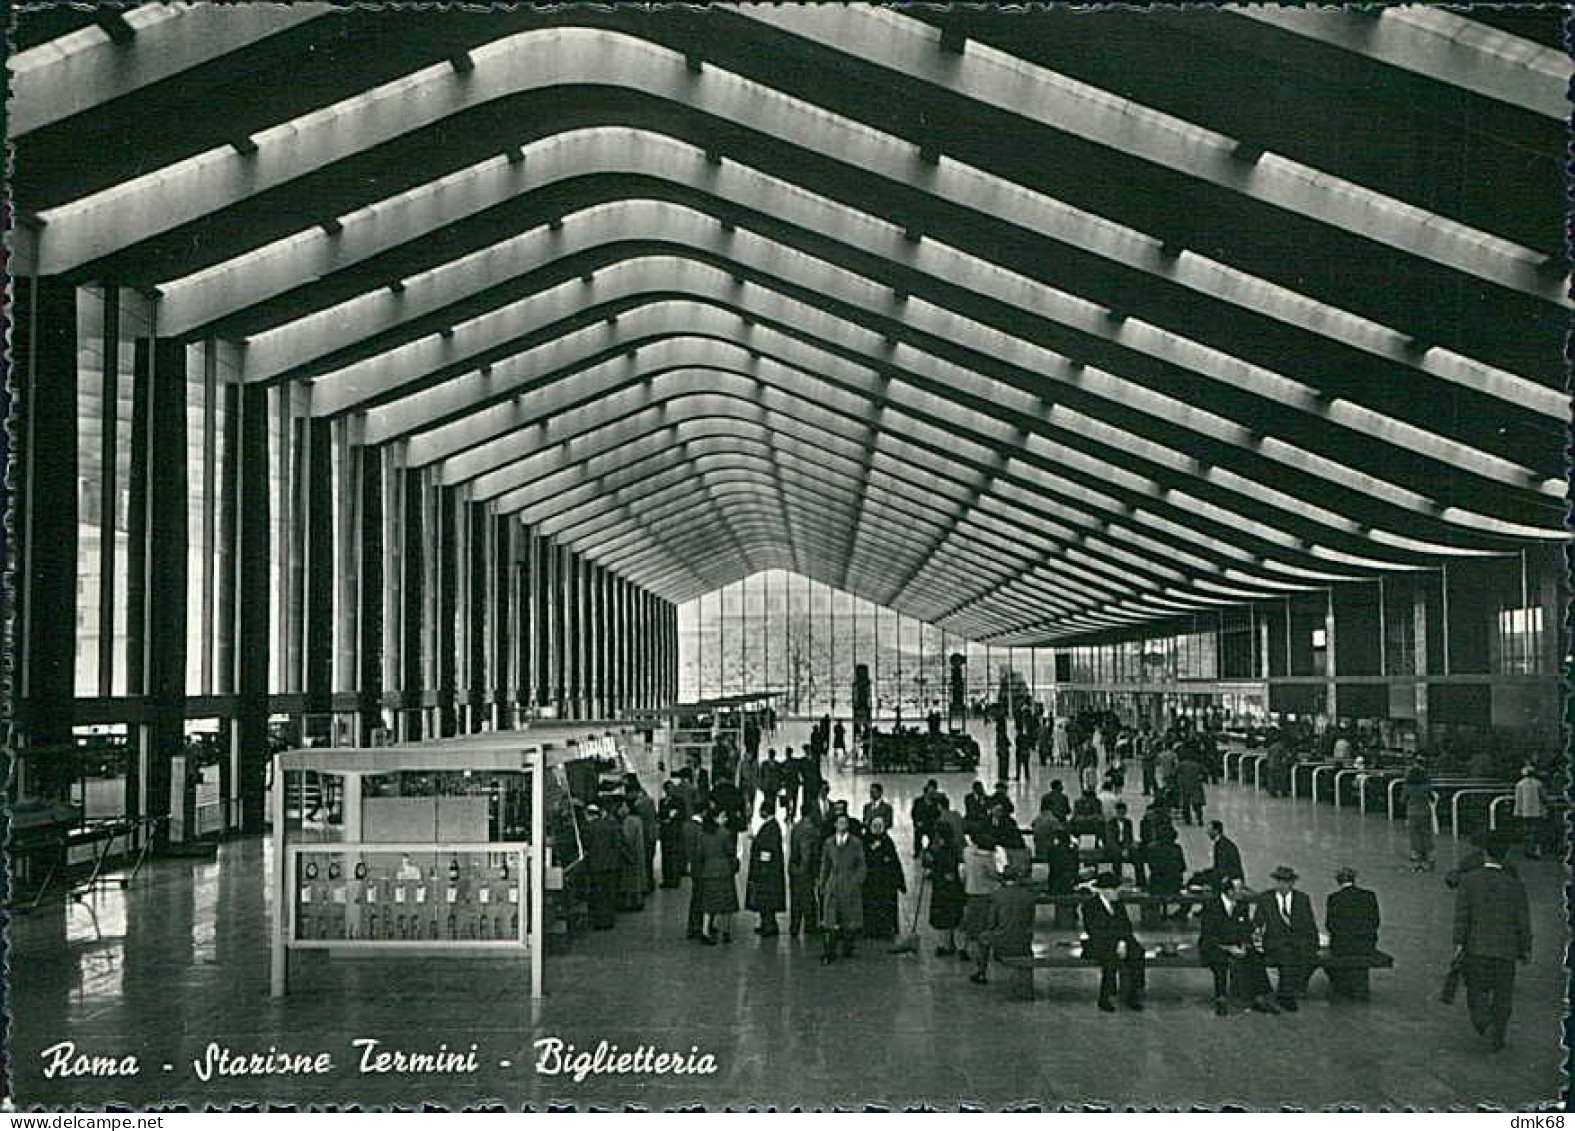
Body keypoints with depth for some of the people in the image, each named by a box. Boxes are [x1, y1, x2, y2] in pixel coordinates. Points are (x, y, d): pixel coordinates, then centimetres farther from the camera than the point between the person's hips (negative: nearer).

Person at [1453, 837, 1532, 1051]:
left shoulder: (1469, 879, -6)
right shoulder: (1515, 884, -4)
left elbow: (1461, 914, -9)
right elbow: (1523, 920, -2)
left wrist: (1459, 943, -7)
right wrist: (1525, 949, 8)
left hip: (1476, 947, 0)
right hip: (1506, 949, 0)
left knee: (1476, 990, 14)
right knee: (1502, 995, 14)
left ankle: (1485, 1024, -10)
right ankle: (1497, 1038, 16)